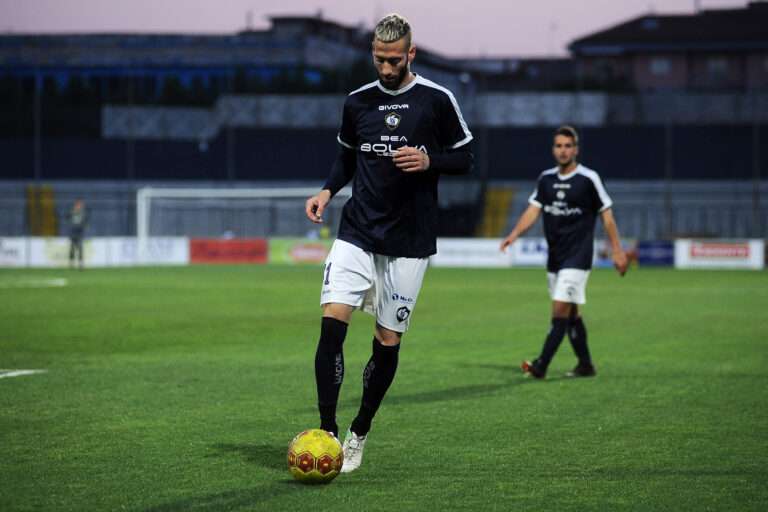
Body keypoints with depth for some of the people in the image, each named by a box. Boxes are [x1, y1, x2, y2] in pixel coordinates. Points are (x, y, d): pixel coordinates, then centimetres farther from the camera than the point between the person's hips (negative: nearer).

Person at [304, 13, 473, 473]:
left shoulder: (437, 100, -2)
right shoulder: (357, 102, 7)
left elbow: (465, 158, 3)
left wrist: (429, 161, -16)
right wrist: (328, 191, 3)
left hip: (409, 242, -2)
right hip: (357, 232, 2)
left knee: (388, 342, 1)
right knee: (333, 323, -15)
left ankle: (360, 434, 18)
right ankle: (327, 431, -11)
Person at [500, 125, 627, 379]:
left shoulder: (588, 179, -6)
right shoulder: (546, 179, 8)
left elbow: (606, 215, -2)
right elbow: (534, 209, 4)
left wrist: (618, 251, -3)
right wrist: (515, 234, -13)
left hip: (577, 256, -6)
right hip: (554, 257, 6)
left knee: (561, 308, -14)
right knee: (571, 313, 10)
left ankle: (542, 365, -18)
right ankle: (585, 365, 20)